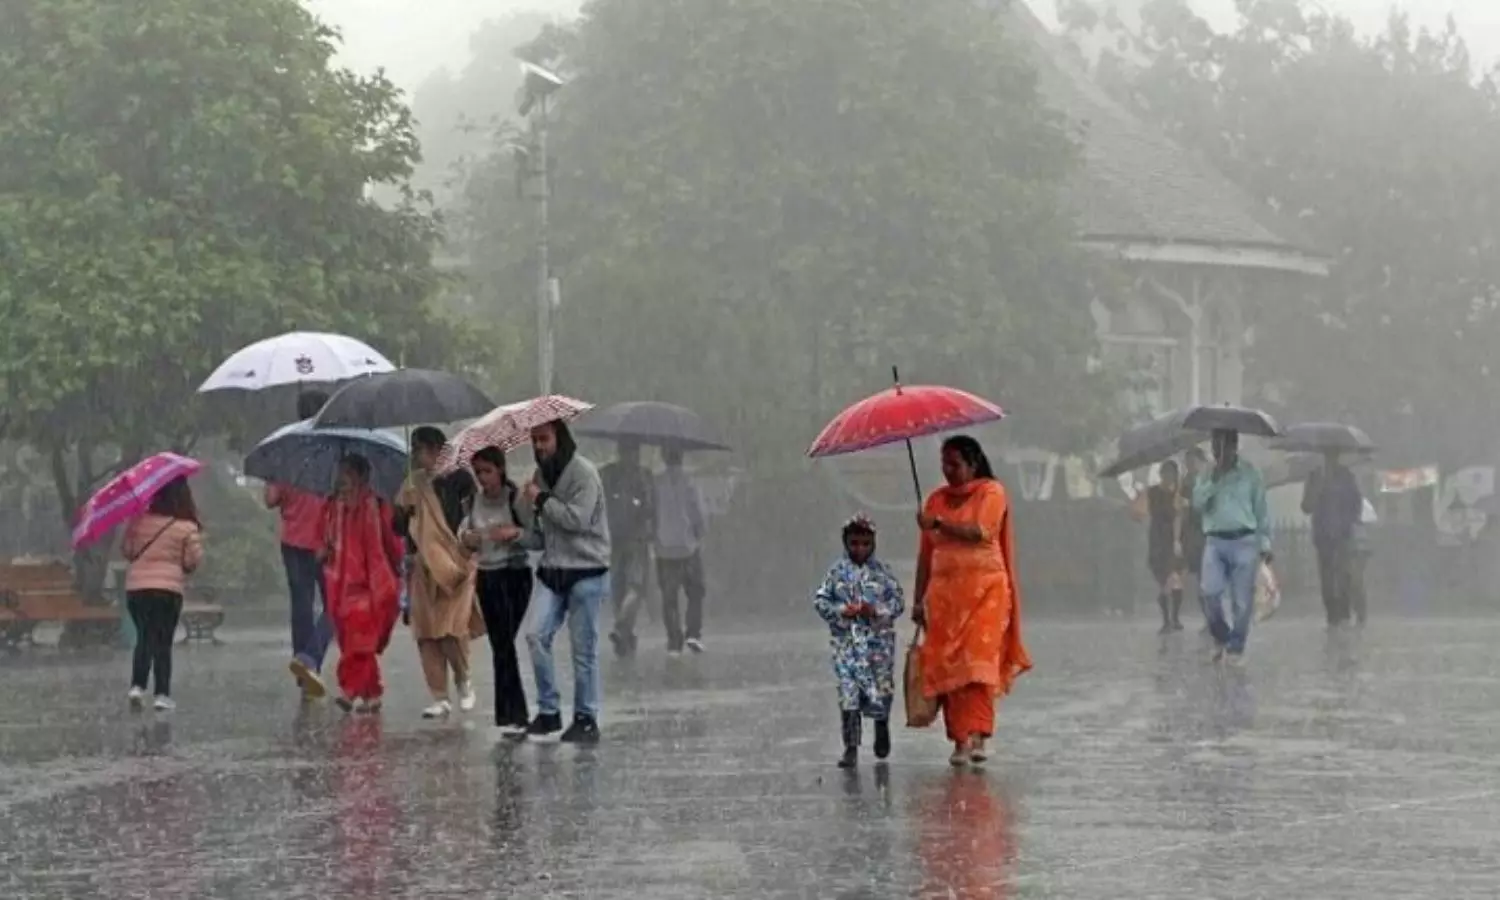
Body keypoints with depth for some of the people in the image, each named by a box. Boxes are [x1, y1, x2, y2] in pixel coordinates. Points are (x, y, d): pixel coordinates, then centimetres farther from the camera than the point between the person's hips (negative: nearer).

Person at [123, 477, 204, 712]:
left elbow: (126, 550, 5)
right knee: (163, 642, 4)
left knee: (144, 638, 14)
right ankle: (162, 695, -1)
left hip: (136, 587, 2)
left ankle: (137, 686, -1)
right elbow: (194, 560, -5)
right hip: (169, 589, -2)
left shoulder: (139, 521, -2)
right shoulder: (187, 528, -8)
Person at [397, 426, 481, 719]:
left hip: (454, 563, -5)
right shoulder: (411, 486, 12)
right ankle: (440, 698, 6)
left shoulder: (457, 478, -3)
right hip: (423, 568, 5)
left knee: (452, 629, -12)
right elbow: (399, 528, 11)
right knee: (426, 634, 1)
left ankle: (463, 682, 13)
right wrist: (404, 514, -8)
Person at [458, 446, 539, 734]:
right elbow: (466, 530, 17)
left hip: (513, 576, -6)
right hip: (486, 577, 6)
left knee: (504, 643, -11)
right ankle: (514, 714, 15)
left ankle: (511, 714, -8)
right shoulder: (476, 501, 7)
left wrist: (516, 533, -27)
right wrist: (466, 538, -5)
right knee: (498, 644, 8)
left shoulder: (516, 499, -10)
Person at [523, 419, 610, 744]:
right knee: (538, 637, -7)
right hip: (554, 571, 6)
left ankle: (586, 719, 9)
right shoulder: (542, 474, 13)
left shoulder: (583, 473, -10)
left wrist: (541, 500, -13)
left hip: (586, 572, -6)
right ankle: (548, 711, 3)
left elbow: (578, 518, -20)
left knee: (584, 650, -1)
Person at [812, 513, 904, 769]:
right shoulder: (838, 572, 3)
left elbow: (898, 601, 1)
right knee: (848, 695, -5)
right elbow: (820, 600, 4)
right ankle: (851, 747, 0)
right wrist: (841, 611, -12)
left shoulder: (882, 572, 1)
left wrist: (877, 611, -15)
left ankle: (882, 725, 38)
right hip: (846, 642, 0)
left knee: (881, 689, 5)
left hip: (878, 640, 0)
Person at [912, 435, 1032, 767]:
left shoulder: (991, 492, 3)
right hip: (945, 591, 4)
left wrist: (939, 523, -14)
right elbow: (925, 554, 15)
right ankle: (960, 740, -1)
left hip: (984, 589, -4)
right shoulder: (936, 499, 16)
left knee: (979, 661, -15)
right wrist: (920, 600, 11)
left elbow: (980, 531, -15)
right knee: (946, 665, -4)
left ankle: (977, 736, -21)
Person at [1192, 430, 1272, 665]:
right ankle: (1221, 636, 9)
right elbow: (1198, 504, -4)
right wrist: (1214, 480, -14)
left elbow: (1261, 509, 7)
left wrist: (1265, 543, 4)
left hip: (1245, 541, -1)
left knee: (1242, 600, -3)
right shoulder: (1206, 475, 10)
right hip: (1215, 541, 1)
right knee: (1209, 591, -15)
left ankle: (1236, 648, 9)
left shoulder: (1250, 473, 5)